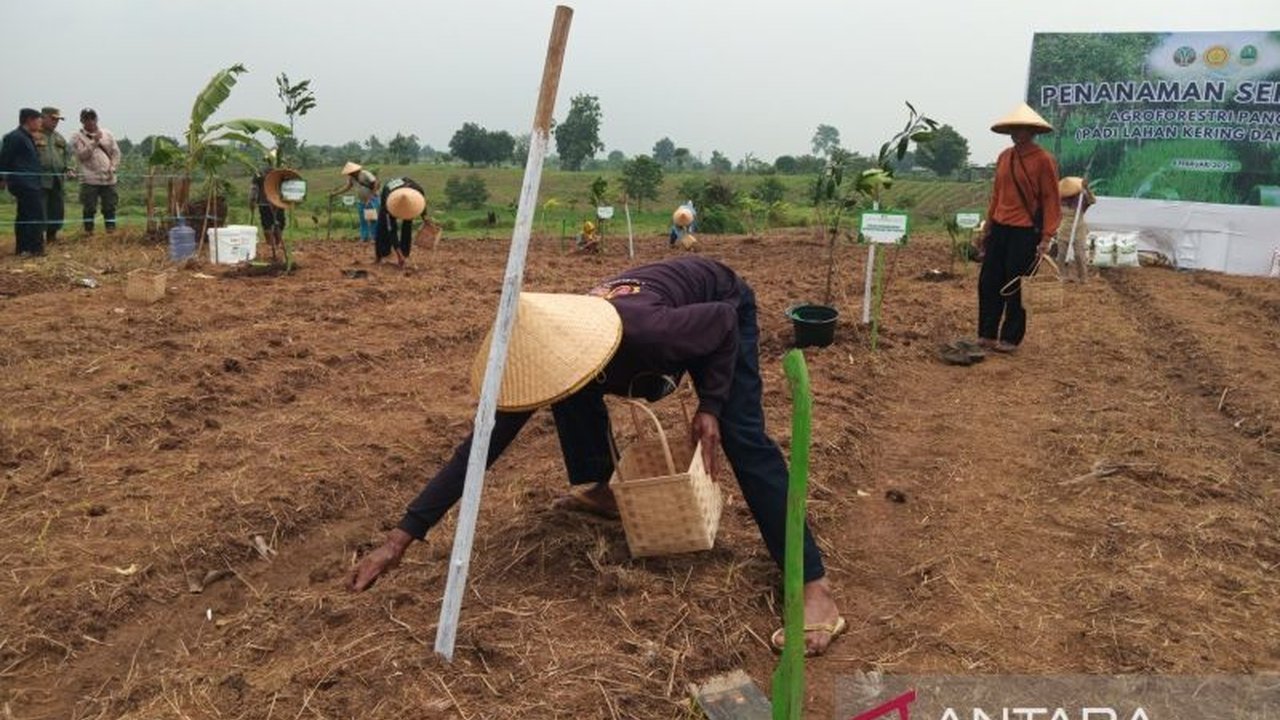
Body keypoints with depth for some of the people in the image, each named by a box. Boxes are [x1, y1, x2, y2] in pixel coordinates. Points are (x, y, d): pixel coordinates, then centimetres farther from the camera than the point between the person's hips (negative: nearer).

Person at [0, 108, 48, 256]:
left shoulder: (27, 137, 17)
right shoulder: (15, 137, -13)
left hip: (29, 183, 10)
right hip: (24, 183, -10)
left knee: (24, 215, 12)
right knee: (36, 215, -10)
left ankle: (23, 248, 18)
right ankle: (36, 248, -9)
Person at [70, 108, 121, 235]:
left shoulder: (107, 134, 11)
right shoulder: (77, 137, 2)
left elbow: (116, 153, 11)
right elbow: (82, 155, -10)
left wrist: (112, 169, -1)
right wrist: (94, 142, -15)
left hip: (108, 179, 3)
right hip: (89, 179, -2)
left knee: (110, 206, 4)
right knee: (89, 207, -1)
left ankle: (111, 229, 10)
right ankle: (88, 230, 6)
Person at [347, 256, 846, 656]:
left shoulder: (648, 332, -45)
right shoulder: (554, 355, -27)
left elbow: (725, 320, -25)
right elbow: (483, 444, -24)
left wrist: (710, 406, -26)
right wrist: (402, 536, -26)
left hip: (720, 303, -5)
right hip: (655, 295, 5)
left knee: (741, 436, -20)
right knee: (575, 396, -6)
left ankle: (813, 586, -19)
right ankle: (600, 490, 17)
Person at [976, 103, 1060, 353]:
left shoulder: (1043, 160, -9)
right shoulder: (1004, 157, 9)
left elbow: (1051, 200, -9)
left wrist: (1046, 238, -14)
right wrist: (988, 229, 15)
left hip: (1025, 232, -6)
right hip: (1000, 229, 6)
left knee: (1015, 287, 2)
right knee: (988, 282, 7)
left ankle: (1010, 339, 14)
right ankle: (987, 335, 19)